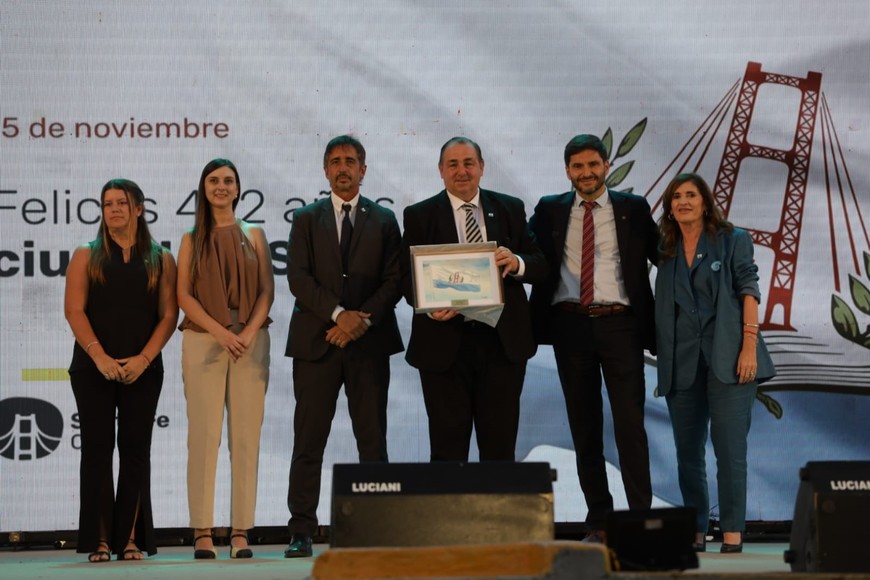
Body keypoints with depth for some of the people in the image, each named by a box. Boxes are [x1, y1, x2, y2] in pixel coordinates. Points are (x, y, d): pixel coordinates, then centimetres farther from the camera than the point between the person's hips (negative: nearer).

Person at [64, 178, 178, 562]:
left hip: (143, 369, 1)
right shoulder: (87, 257, 8)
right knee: (97, 448, -3)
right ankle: (99, 541, -2)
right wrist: (100, 357, -13)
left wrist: (143, 359, -11)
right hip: (94, 368, 0)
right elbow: (74, 310, -1)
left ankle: (131, 540, 1)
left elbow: (169, 315, 2)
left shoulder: (160, 260, 10)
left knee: (135, 450, -1)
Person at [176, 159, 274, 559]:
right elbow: (184, 294, 1)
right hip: (203, 341, -1)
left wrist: (248, 333, -11)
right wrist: (220, 332, -13)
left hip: (251, 342, 1)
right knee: (204, 436, -6)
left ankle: (241, 532, -2)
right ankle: (202, 532, -6)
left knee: (246, 436, -3)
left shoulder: (253, 235, 13)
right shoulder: (192, 240, 11)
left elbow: (267, 290, 6)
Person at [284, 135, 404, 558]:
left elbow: (394, 280, 4)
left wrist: (363, 319, -11)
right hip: (316, 342, 0)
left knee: (373, 441, 1)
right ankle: (301, 532, -1)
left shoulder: (384, 221, 12)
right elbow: (298, 278, -1)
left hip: (369, 343, 1)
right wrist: (339, 313, -13)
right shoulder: (306, 220, 10)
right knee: (308, 442, -2)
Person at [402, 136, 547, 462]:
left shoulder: (510, 210, 10)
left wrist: (517, 263, -15)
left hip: (503, 341, 2)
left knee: (500, 447, 6)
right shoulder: (419, 216, 4)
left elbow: (540, 265, 8)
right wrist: (430, 306, -20)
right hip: (445, 344, -2)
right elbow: (407, 277, 0)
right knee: (448, 448, 3)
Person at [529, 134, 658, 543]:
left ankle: (641, 518, -5)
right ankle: (598, 521, 11)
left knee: (630, 423, -7)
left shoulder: (632, 209, 6)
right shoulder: (550, 210, 9)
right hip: (569, 325, 2)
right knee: (584, 426, 6)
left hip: (619, 324, -2)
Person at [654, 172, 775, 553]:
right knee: (688, 453, 6)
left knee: (730, 448, -10)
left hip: (726, 358, -4)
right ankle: (695, 535, 13)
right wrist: (662, 364, 9)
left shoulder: (732, 240, 4)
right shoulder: (667, 251, 14)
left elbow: (748, 292, -3)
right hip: (681, 362, 4)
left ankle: (732, 537, -10)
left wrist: (749, 347, -13)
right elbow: (662, 310, 15)